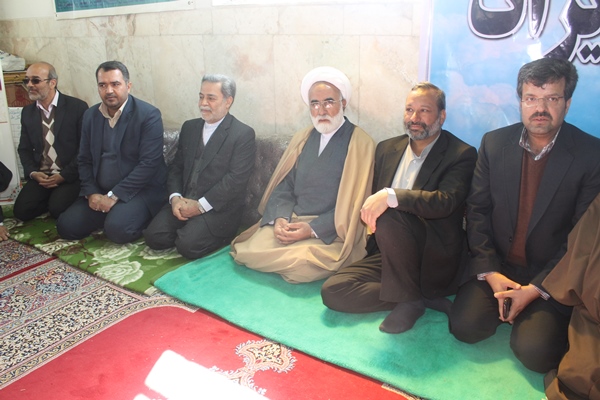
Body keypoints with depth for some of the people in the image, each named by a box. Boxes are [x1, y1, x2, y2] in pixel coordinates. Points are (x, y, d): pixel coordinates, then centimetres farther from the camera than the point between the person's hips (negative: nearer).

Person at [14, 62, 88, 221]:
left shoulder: (77, 107, -8)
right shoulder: (27, 112, 9)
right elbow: (24, 148, 14)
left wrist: (64, 176, -14)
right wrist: (33, 173, -5)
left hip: (71, 175, -5)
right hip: (41, 175, 5)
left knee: (57, 209, -25)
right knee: (21, 210, -12)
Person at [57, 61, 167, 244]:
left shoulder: (149, 115, -12)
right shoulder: (90, 115, 8)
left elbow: (149, 163, -19)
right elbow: (84, 160, 11)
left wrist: (114, 195, -19)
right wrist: (91, 193, -6)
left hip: (140, 190, -6)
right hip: (99, 192, 6)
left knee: (117, 229, -30)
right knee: (66, 226, -8)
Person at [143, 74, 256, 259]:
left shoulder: (243, 134, -8)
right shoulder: (189, 127, 13)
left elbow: (235, 179, -16)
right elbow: (176, 166, 13)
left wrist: (200, 205, -17)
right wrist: (175, 197, -6)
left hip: (219, 209, -5)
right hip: (183, 203, 6)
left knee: (188, 245, -24)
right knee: (153, 237, -13)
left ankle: (218, 235, 4)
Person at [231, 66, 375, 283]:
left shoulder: (360, 143, -5)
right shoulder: (302, 138, 13)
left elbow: (352, 204, -11)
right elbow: (284, 186, 9)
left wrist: (312, 229, -19)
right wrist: (280, 218, -11)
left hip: (329, 230, -4)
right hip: (290, 220, 5)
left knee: (300, 265, -28)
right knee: (250, 252, -16)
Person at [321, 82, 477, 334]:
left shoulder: (461, 155, -7)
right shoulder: (387, 149, 11)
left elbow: (445, 202, -25)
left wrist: (391, 196, -38)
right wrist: (370, 209, 0)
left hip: (435, 262, -6)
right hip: (388, 256, 6)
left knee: (391, 214, -34)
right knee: (332, 291, -14)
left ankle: (409, 298, -14)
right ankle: (425, 297, -8)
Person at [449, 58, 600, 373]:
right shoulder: (494, 143, -1)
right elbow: (477, 211, -1)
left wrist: (536, 288, -15)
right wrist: (491, 273, -11)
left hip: (551, 276, -2)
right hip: (497, 266, 3)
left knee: (534, 350, -20)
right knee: (464, 326, -16)